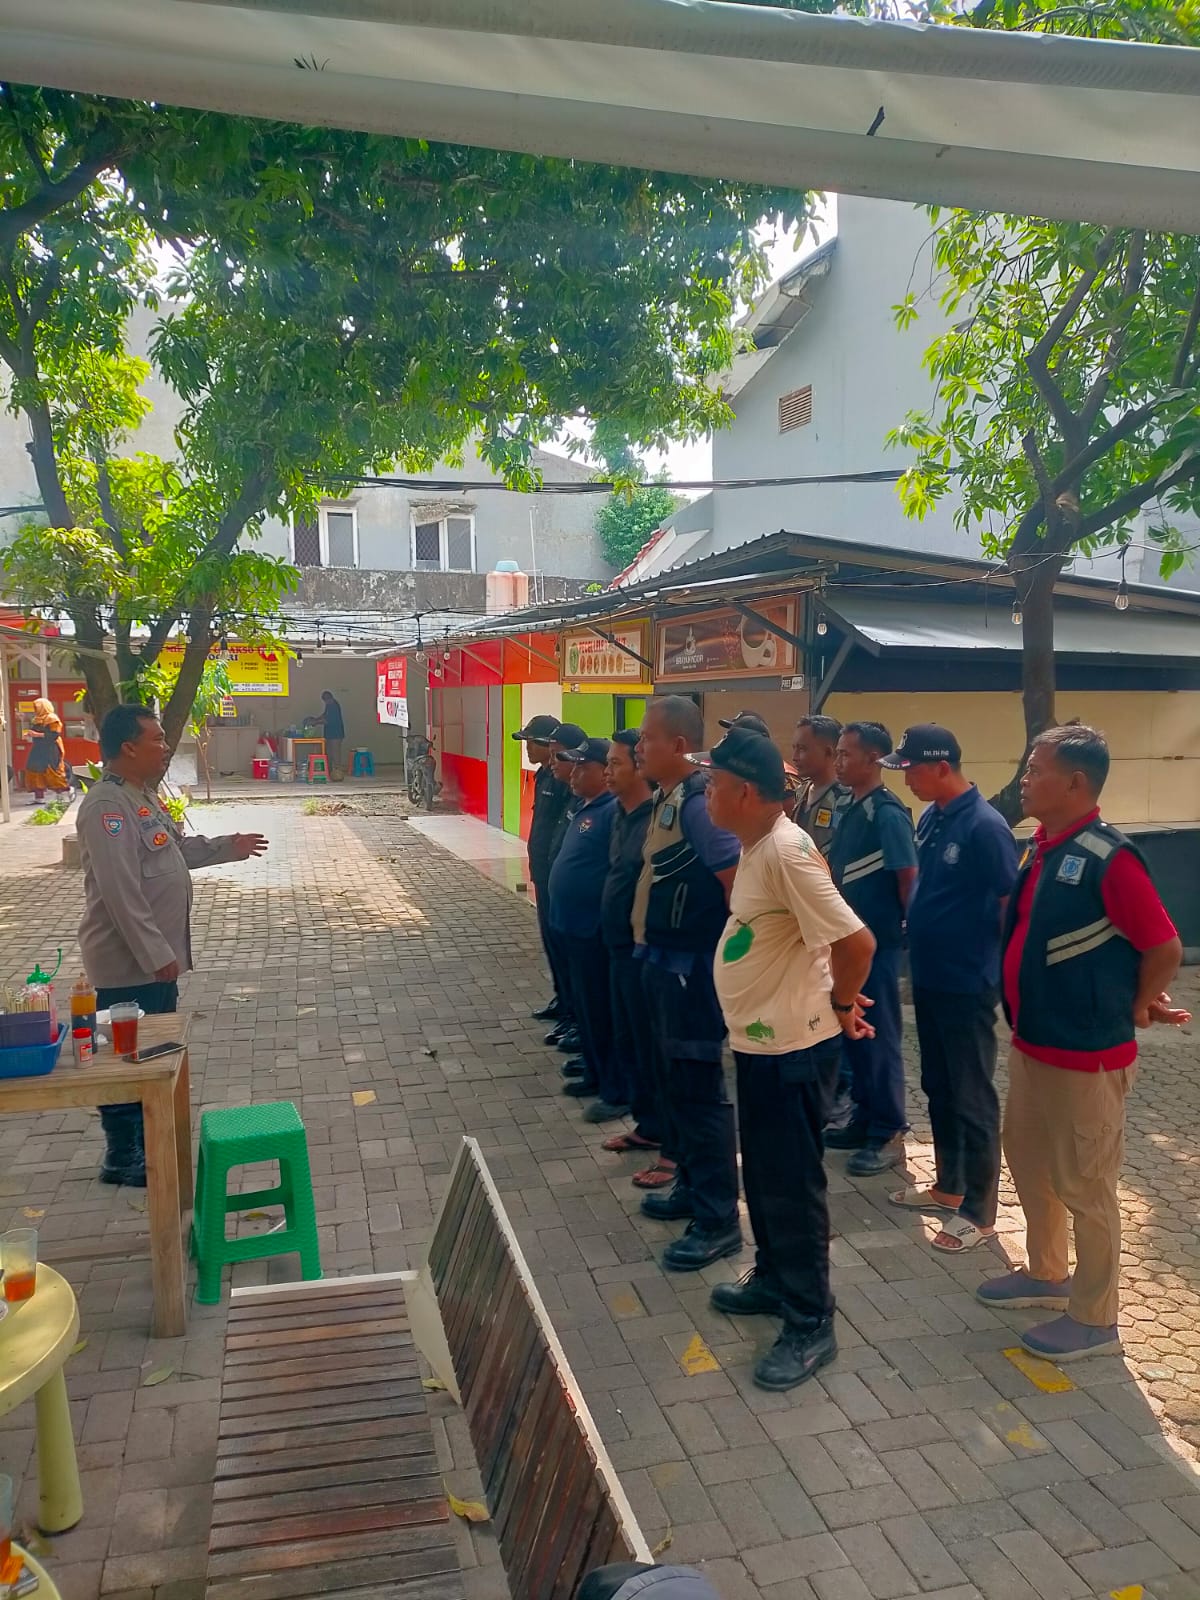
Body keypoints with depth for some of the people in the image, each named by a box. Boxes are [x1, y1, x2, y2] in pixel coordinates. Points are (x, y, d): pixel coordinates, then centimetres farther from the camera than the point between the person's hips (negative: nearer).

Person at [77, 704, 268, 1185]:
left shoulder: (143, 796, 11)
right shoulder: (106, 806, -22)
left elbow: (178, 848, 27)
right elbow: (120, 891, -27)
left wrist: (228, 846, 22)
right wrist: (155, 954, -26)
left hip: (155, 956, 10)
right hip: (129, 963, -10)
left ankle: (147, 1142, 34)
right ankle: (123, 1159, 16)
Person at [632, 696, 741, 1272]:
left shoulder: (699, 803, -21)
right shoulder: (665, 798, 8)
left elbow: (738, 884, -22)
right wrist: (652, 952, 11)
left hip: (690, 966, -10)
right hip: (663, 960, 10)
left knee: (698, 1090, 0)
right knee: (672, 1081, 20)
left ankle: (717, 1219, 13)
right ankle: (691, 1186, 37)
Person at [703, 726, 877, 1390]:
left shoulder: (787, 852, -25)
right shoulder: (759, 846, 5)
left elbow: (856, 942, -28)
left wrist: (841, 1002, -11)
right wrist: (833, 998, 13)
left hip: (792, 1048, -10)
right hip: (760, 1040, 10)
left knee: (791, 1183, 4)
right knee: (762, 1174, 22)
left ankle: (811, 1324, 20)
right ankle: (773, 1278, 41)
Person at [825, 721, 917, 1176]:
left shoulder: (888, 813, -16)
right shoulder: (852, 810, 10)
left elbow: (908, 877, -17)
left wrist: (899, 926, -6)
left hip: (875, 943, -9)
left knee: (878, 1038, 1)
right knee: (853, 1033, 16)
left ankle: (889, 1134, 13)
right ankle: (865, 1118, 29)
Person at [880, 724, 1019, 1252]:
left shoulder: (984, 826, -19)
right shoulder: (930, 818, 5)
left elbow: (1011, 906, -16)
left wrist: (996, 970, -11)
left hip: (966, 985, -8)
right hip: (928, 978, 8)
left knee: (972, 1098, 4)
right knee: (938, 1089, 19)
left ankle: (978, 1211, 17)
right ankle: (948, 1185, 35)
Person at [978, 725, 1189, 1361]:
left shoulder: (1107, 857, -21)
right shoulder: (1039, 847, 5)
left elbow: (1165, 947, -18)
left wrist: (1134, 1009, -5)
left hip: (1085, 1053, -9)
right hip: (1032, 1042, 9)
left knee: (1084, 1185, 6)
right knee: (1028, 1162, 22)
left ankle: (1094, 1320, 24)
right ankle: (1045, 1274, 41)